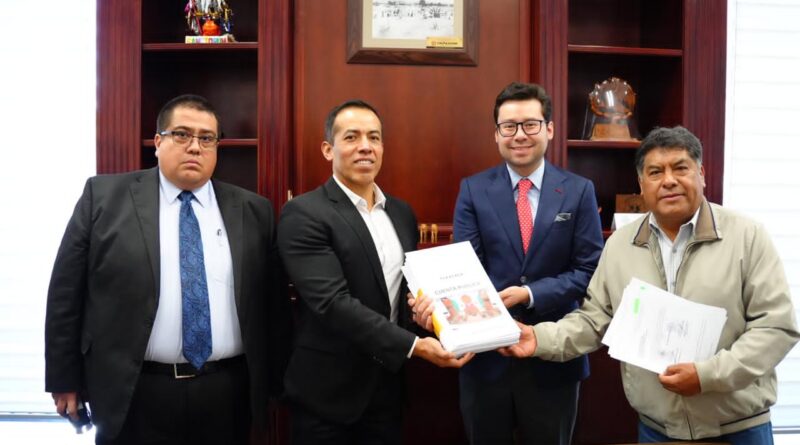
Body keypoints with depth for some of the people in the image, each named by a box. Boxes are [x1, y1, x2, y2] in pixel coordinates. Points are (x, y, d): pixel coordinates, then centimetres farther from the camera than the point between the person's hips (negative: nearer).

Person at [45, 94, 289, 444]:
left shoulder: (254, 211, 4)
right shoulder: (105, 197, 0)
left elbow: (272, 302, 5)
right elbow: (66, 293, 1)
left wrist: (273, 383, 5)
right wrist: (65, 379, 1)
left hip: (227, 395, 2)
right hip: (133, 395, -1)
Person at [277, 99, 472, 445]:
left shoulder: (402, 213, 7)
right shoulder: (303, 214, -14)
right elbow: (332, 301, -23)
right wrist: (413, 345, -25)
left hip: (387, 384, 6)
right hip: (329, 391, -5)